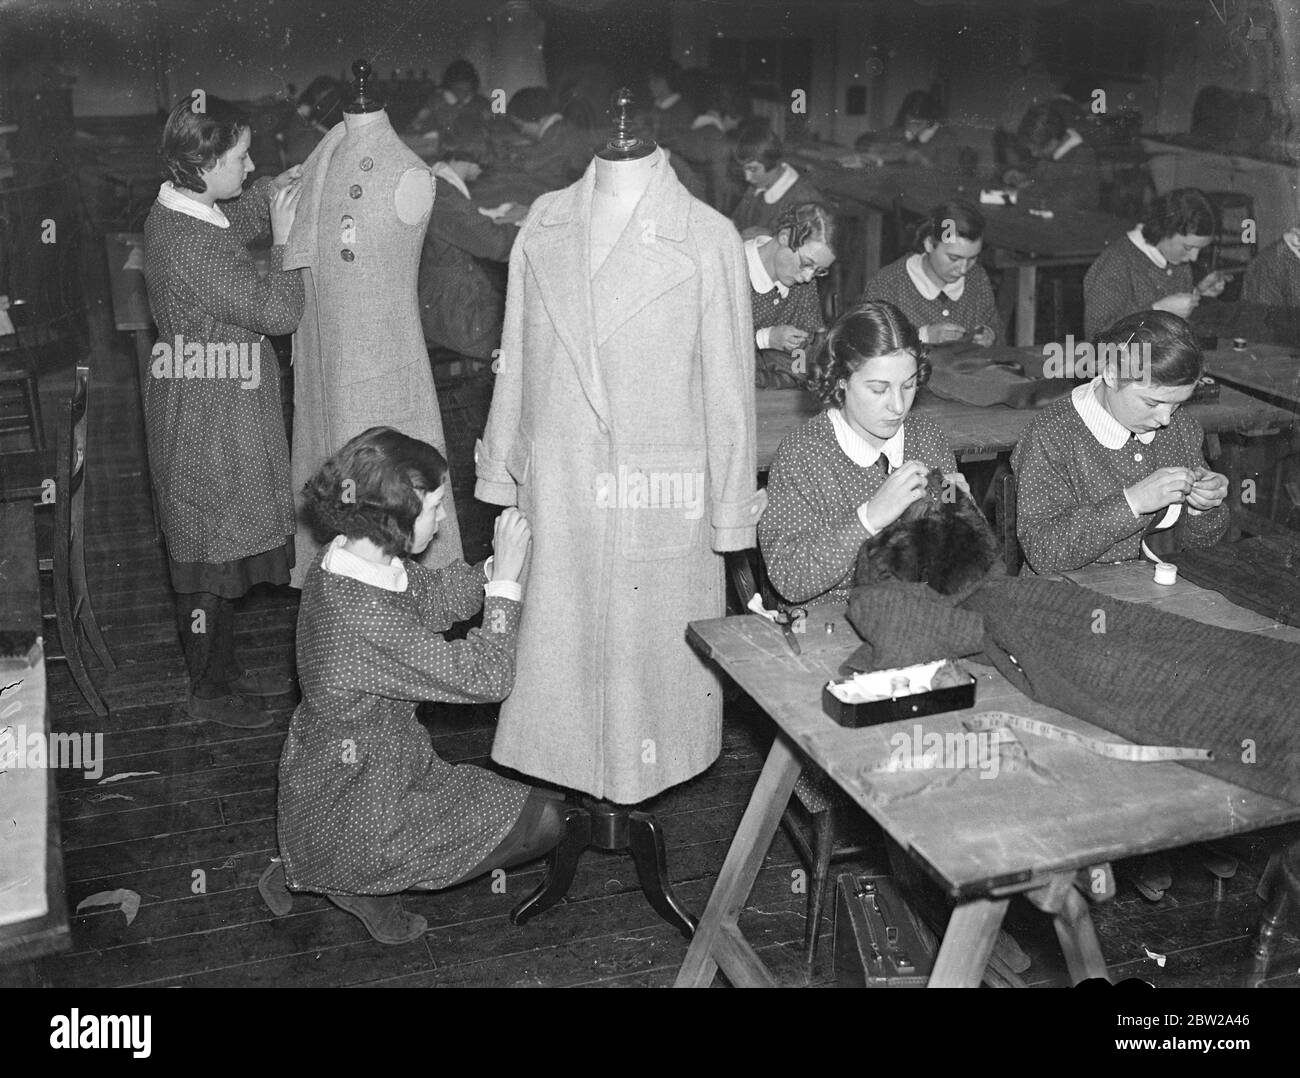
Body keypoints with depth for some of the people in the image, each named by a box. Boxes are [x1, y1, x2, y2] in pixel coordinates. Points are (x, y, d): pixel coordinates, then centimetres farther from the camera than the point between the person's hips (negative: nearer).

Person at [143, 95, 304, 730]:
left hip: (213, 410, 10)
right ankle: (207, 693, 19)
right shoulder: (190, 245, -27)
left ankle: (225, 669, 34)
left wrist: (270, 194, 11)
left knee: (222, 548, 19)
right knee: (209, 555, 3)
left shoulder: (177, 215, 4)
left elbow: (230, 226, 26)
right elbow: (278, 311, -24)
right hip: (208, 417, -10)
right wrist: (284, 235, -13)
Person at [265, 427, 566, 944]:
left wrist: (496, 563, -10)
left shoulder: (349, 557, -8)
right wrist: (505, 580, -22)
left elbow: (435, 597, 6)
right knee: (540, 819, -4)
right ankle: (356, 884, 4)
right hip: (355, 814, -9)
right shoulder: (363, 616, -35)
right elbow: (485, 677, -28)